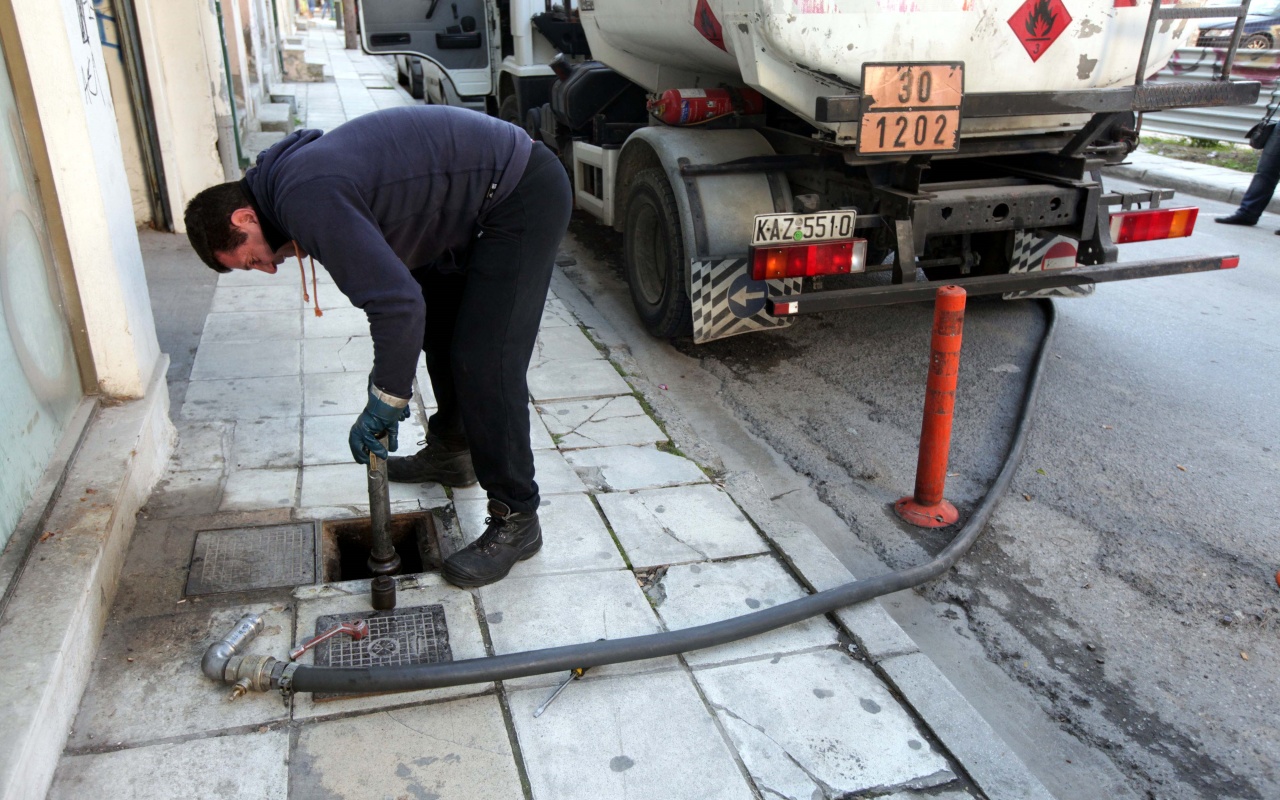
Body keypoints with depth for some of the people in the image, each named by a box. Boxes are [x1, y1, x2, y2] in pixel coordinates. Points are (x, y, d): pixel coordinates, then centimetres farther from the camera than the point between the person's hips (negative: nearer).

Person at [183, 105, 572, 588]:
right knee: (438, 322, 22)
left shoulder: (307, 202, -22)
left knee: (484, 362, -12)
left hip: (524, 196, -11)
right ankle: (449, 452, 40)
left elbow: (398, 303, -28)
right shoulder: (293, 174, 10)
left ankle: (516, 520, -1)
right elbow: (389, 276, 15)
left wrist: (385, 400, -16)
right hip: (482, 193, 11)